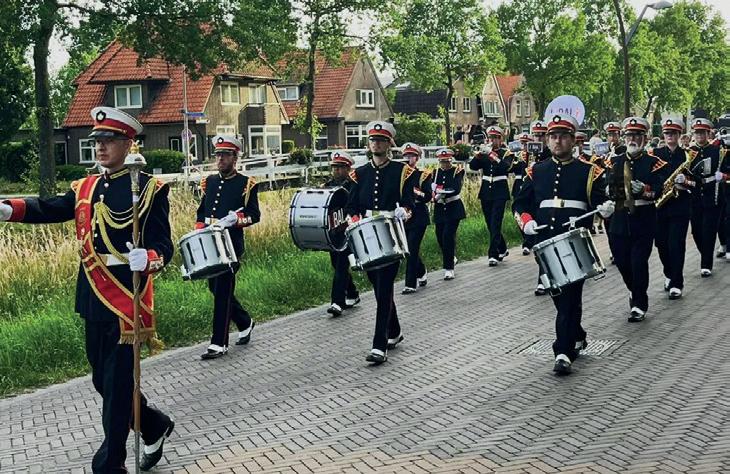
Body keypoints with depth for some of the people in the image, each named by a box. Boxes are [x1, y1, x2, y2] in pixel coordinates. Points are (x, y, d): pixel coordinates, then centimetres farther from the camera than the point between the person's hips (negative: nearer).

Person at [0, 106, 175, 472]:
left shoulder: (150, 188, -7)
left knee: (117, 383, 1)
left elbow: (162, 246, -13)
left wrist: (148, 259, -35)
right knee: (103, 381, 17)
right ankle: (155, 427, 38)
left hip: (127, 298, -7)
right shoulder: (85, 188, 12)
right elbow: (48, 209, -2)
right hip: (93, 301, 7)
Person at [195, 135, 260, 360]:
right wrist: (199, 231, 5)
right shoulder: (209, 182, 13)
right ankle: (245, 323, 33)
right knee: (216, 289, 13)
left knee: (222, 293, -7)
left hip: (231, 245, -6)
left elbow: (254, 215, -6)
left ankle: (219, 343, 0)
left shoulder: (246, 184, -3)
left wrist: (235, 219, -22)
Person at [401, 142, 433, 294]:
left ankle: (411, 284, -4)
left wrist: (416, 192, -26)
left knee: (412, 249, -8)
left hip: (418, 217, -4)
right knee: (409, 249, 11)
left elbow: (428, 196, -10)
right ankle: (421, 275, 33)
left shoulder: (423, 175, -1)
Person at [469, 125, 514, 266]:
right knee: (490, 224, 10)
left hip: (500, 193, -5)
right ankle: (502, 250, 27)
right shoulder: (484, 153, 10)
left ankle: (493, 255, -11)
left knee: (495, 224, -12)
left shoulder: (506, 153, 0)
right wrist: (477, 156, -21)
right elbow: (473, 166, -3)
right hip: (486, 192, 5)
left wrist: (494, 158, -33)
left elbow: (507, 167, -20)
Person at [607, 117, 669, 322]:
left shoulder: (654, 163, -1)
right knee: (622, 262, 9)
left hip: (643, 222, -3)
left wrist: (643, 189, -31)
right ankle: (635, 292, 37)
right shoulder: (614, 162, 10)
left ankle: (639, 304, 9)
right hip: (619, 221, 4)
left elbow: (660, 190, -12)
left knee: (639, 262, -5)